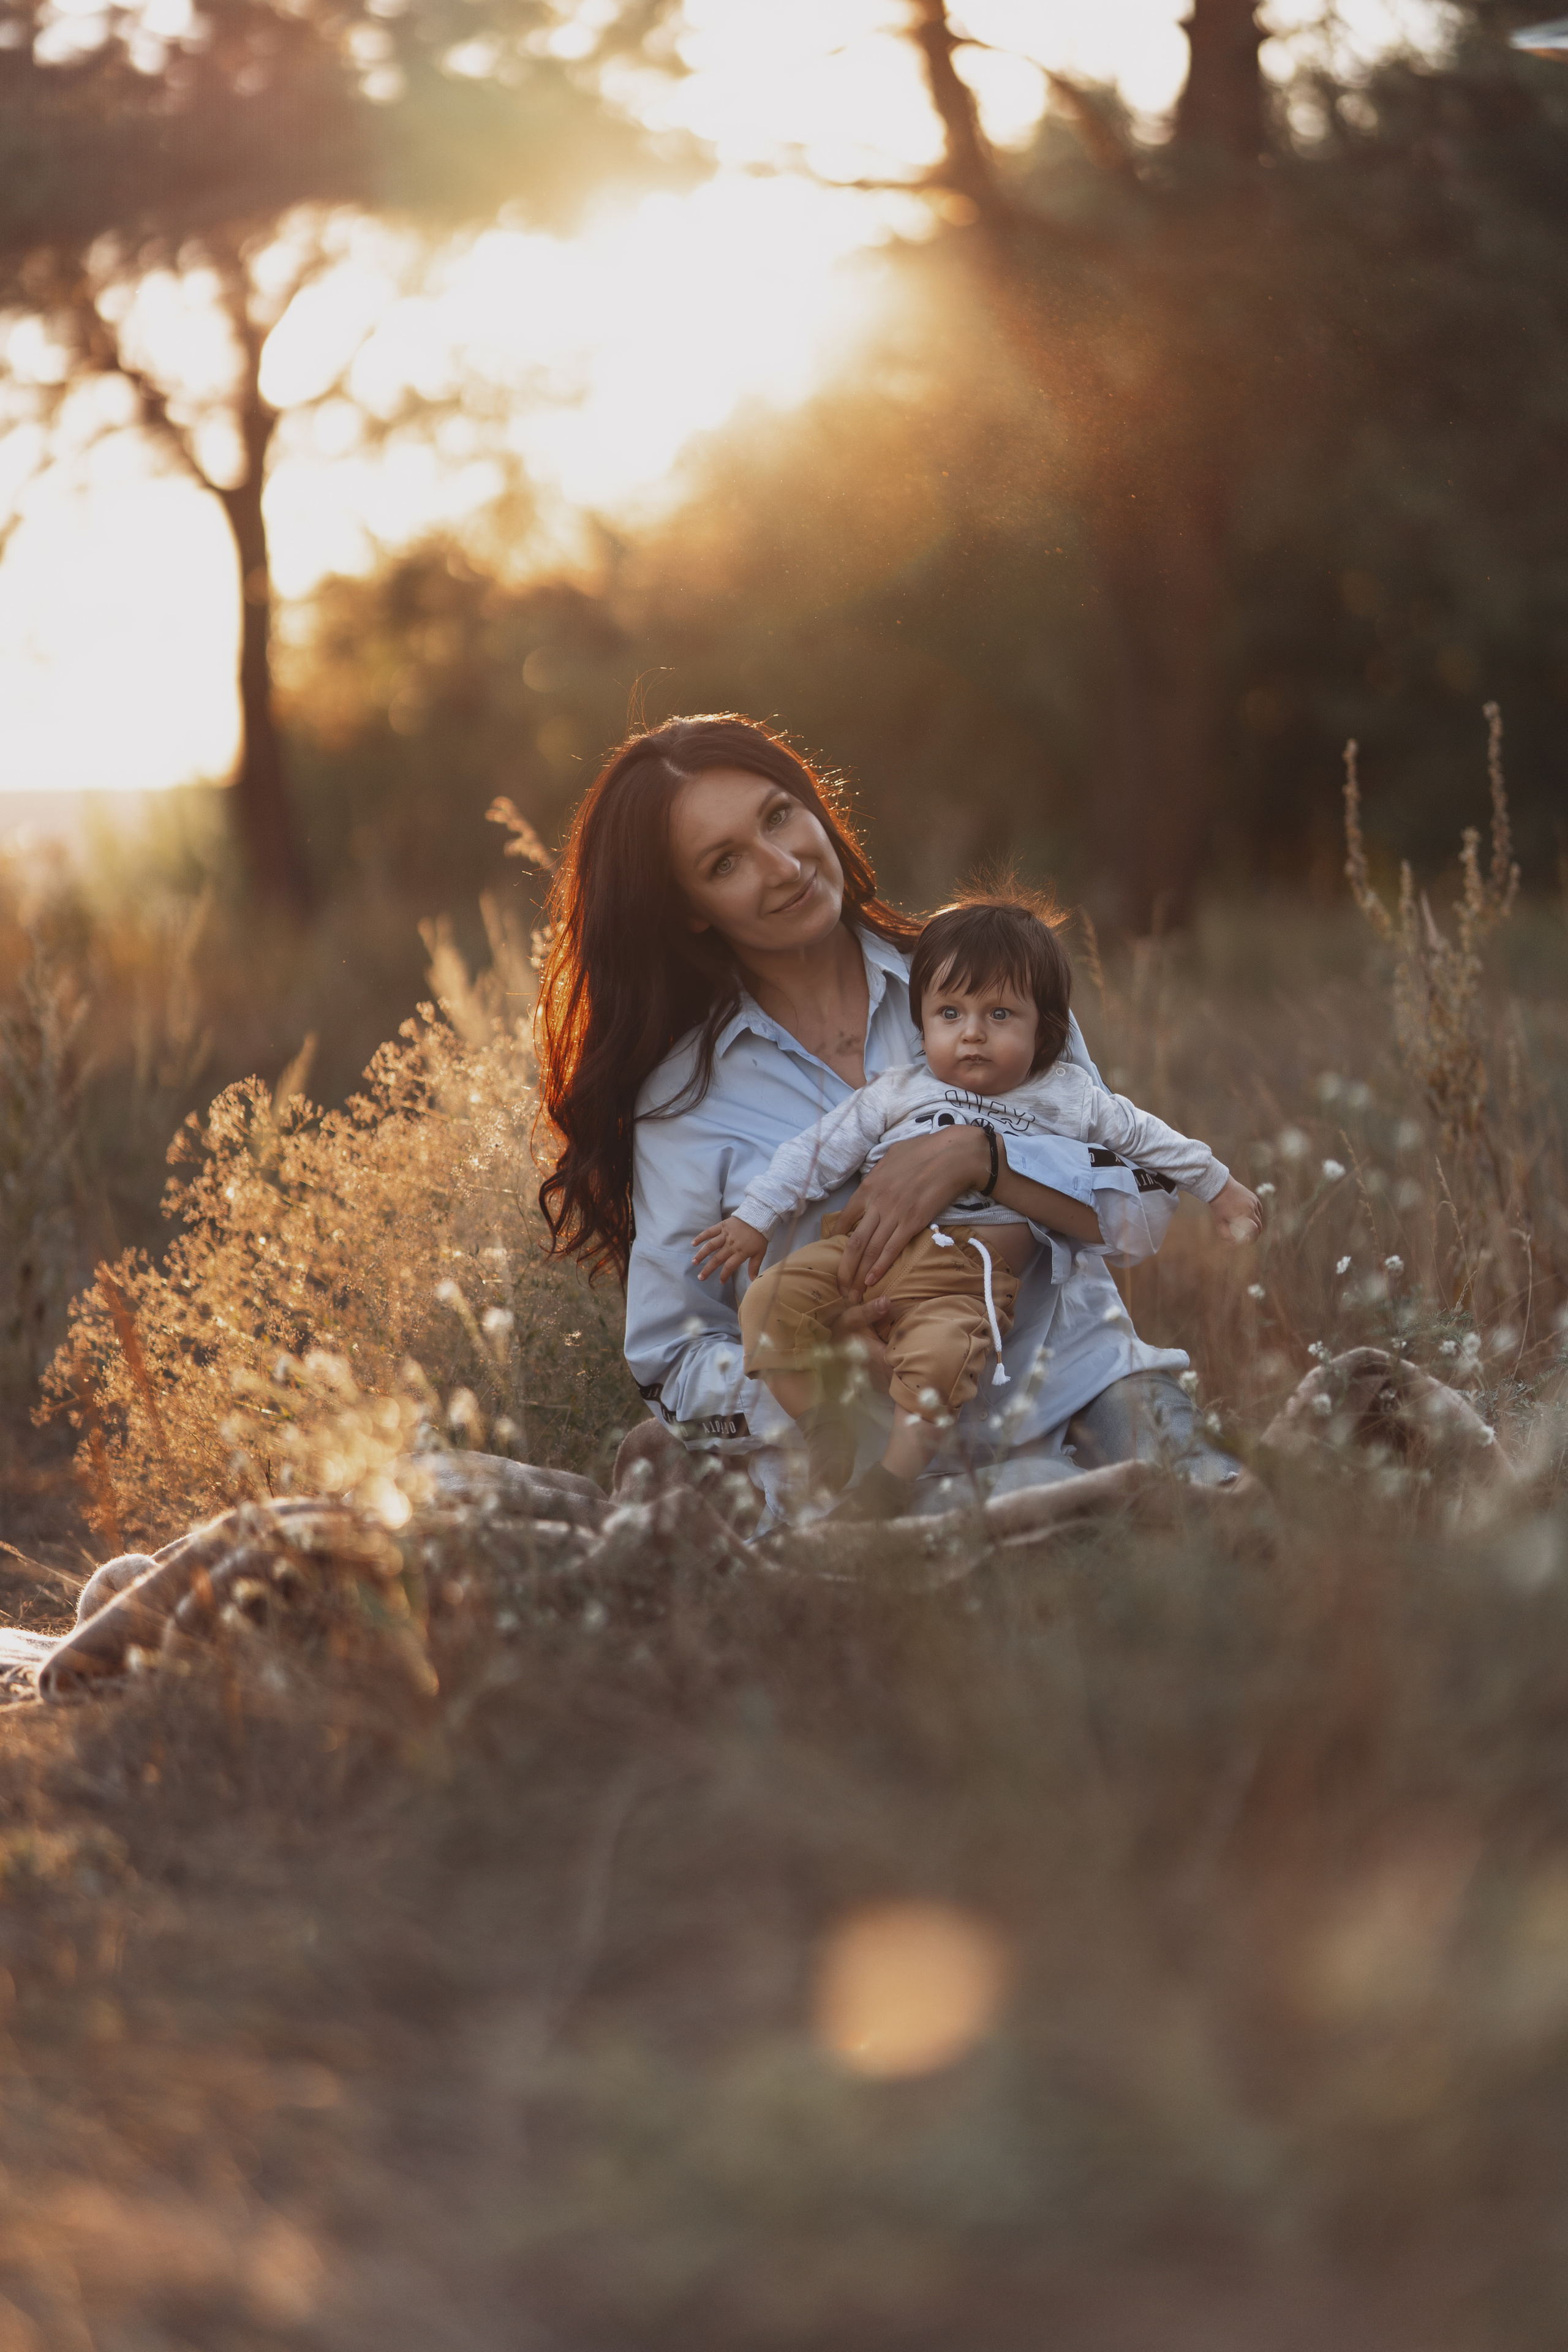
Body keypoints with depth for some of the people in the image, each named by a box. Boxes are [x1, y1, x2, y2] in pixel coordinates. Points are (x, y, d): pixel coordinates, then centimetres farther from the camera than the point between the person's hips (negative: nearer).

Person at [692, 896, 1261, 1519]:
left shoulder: (1067, 1099, 11)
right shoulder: (897, 1092, 12)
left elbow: (1148, 1138, 22)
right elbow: (820, 1150, 12)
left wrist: (1220, 1188, 26)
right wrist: (754, 1218, 6)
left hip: (964, 1276, -3)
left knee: (939, 1351, -35)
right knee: (772, 1299, -20)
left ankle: (892, 1475, -23)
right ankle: (821, 1434, -8)